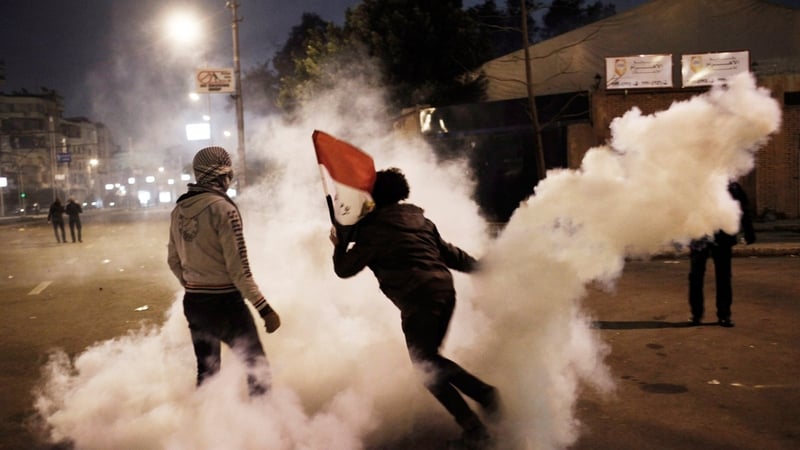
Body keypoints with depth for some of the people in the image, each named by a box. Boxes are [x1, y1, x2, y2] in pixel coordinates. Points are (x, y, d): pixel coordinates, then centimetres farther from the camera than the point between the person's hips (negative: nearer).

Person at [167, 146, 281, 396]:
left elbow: (173, 261, 14)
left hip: (193, 303, 7)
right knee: (258, 366, 6)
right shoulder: (223, 208, -16)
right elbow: (239, 269, -19)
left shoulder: (179, 210, 5)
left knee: (206, 372, 20)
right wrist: (265, 309, -15)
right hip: (225, 303, -7)